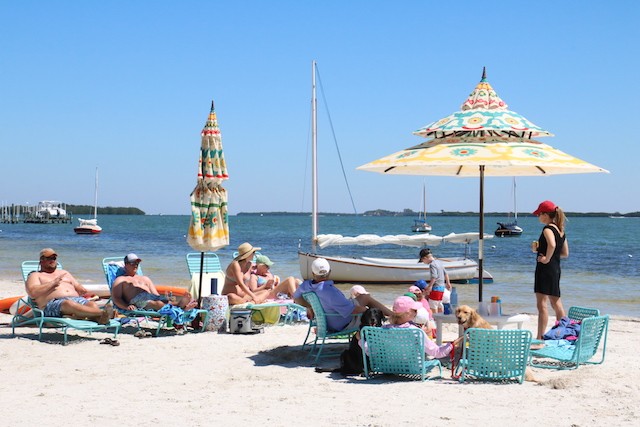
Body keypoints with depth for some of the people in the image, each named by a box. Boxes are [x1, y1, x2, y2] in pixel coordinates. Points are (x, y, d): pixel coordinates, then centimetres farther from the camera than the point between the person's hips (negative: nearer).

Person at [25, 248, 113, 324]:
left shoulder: (64, 273, 36)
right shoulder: (35, 276, 19)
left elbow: (78, 287, 31)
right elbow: (33, 293, 0)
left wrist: (82, 290, 6)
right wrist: (52, 283, -3)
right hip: (53, 302, -5)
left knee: (93, 304, -30)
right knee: (69, 304, -41)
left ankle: (100, 318, -65)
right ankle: (101, 313, -62)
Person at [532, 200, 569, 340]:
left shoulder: (548, 229, -14)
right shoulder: (560, 230, 12)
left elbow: (552, 245, -35)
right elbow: (565, 253, 17)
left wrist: (546, 258, -22)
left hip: (545, 268, -10)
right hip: (556, 269, 10)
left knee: (541, 304, -9)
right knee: (556, 303, 19)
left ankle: (540, 338, -11)